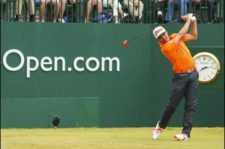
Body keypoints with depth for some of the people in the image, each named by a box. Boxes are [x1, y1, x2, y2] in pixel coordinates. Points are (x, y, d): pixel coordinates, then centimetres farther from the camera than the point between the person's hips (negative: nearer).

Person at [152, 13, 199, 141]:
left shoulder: (175, 37, 7)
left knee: (191, 105, -5)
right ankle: (161, 126, 25)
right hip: (180, 77, -5)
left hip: (193, 74, 5)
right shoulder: (165, 47, -15)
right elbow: (181, 34, -16)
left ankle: (186, 133, -8)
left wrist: (194, 21, 6)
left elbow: (194, 36, 17)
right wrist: (188, 20, -6)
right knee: (172, 104, -1)